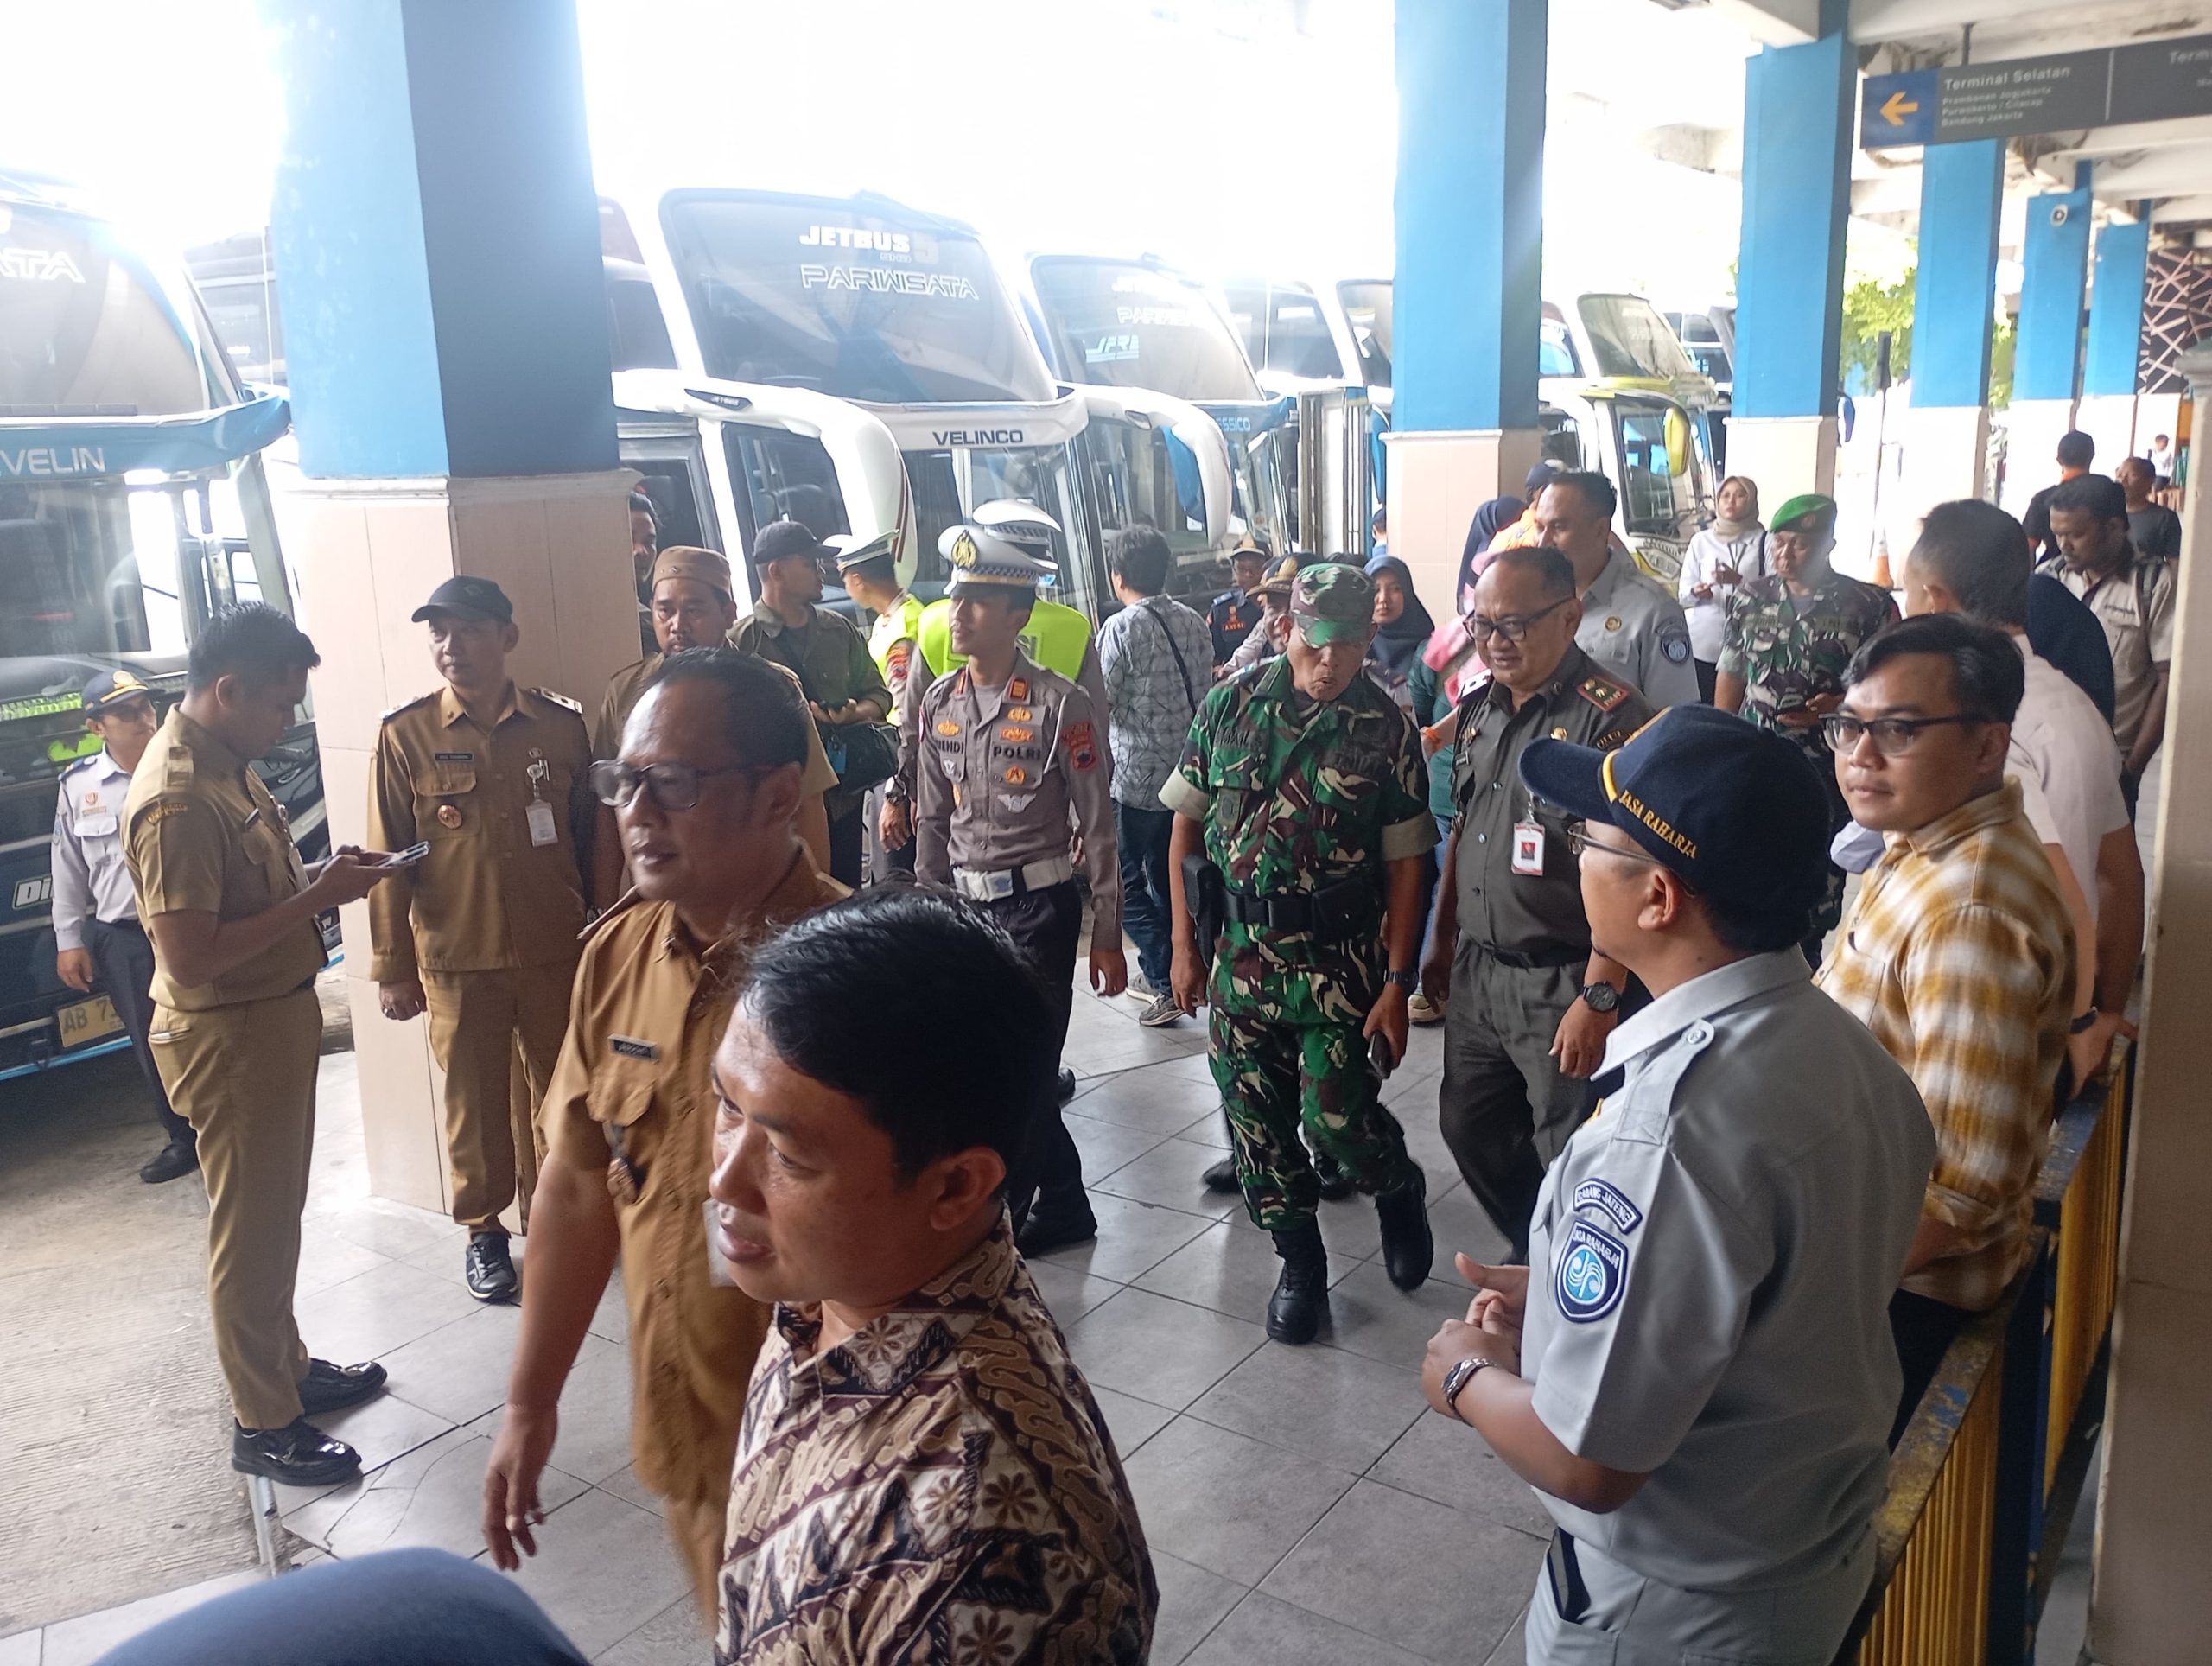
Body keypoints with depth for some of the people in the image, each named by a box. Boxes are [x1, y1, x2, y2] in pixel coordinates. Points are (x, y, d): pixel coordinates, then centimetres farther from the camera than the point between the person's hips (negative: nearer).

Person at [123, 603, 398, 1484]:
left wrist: (320, 873, 1)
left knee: (277, 1214, 22)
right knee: (250, 1230, 4)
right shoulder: (175, 801, -25)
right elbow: (190, 957, -28)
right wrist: (319, 896, -24)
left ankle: (288, 1365, 38)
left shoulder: (224, 765, 6)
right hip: (228, 1037, -10)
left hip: (277, 1017, 10)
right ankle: (262, 1424, 18)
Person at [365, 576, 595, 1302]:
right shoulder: (404, 736, -4)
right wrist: (392, 965, -2)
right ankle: (483, 1229, 29)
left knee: (552, 1093, 11)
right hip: (457, 959, -1)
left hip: (555, 951, 1)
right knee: (473, 1100, 10)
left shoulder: (560, 724, -1)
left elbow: (590, 835, 5)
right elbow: (389, 857, -2)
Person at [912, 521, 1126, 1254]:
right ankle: (1061, 1207, 29)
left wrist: (1106, 937, -8)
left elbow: (1098, 827, -9)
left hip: (1038, 905, -5)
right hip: (964, 904, 6)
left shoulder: (1060, 705, -12)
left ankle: (1003, 1212, 19)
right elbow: (932, 820, 12)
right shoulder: (939, 703, 5)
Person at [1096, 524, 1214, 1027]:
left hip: (1136, 776, -7)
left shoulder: (1120, 628, -15)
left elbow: (1099, 707, -14)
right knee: (1167, 877, 19)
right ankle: (1160, 972, 28)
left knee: (1125, 880, 5)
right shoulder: (1194, 623, 5)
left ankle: (1166, 983, -1)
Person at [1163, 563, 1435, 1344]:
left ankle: (1400, 1191, 30)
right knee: (1257, 1119, 9)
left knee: (1336, 1117, -4)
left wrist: (1397, 984, -7)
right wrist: (1185, 946, 3)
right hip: (1237, 954, 3)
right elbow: (1187, 826, 4)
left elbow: (1404, 863, -5)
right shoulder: (1232, 705, -2)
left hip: (1337, 960, -3)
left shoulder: (1384, 730, -7)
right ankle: (1300, 1259, 30)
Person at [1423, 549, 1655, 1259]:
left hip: (1562, 981, -8)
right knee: (1469, 1128, 18)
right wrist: (1443, 945, 19)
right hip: (1477, 970, 8)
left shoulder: (1610, 718, -17)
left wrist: (1599, 996, -23)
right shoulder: (1479, 710, 8)